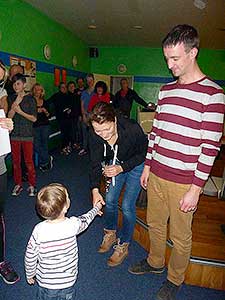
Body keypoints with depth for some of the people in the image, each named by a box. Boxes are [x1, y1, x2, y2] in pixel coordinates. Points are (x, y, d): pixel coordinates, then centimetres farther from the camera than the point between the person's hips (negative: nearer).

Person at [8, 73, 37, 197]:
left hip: (27, 134, -3)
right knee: (16, 161, 9)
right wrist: (15, 103, -13)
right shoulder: (11, 98, 8)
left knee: (29, 161, -1)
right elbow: (9, 116, -2)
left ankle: (32, 185, 13)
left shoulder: (30, 99, -1)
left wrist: (21, 112, -14)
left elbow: (34, 118, -3)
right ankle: (18, 184, 23)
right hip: (14, 134, 3)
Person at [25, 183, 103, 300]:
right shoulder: (73, 224, -25)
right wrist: (96, 209, 18)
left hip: (45, 282, 0)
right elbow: (85, 220, -2)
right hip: (68, 281, 0)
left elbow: (30, 257, -14)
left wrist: (30, 275, 7)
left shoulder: (39, 230, -27)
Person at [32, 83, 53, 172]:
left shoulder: (45, 102, 11)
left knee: (44, 144, 6)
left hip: (45, 126, 3)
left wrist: (45, 111, -7)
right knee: (37, 146, -6)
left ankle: (43, 163, 21)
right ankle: (48, 158, 15)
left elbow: (49, 116, 12)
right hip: (35, 126, -3)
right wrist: (36, 111, -18)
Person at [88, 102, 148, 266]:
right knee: (109, 200, 8)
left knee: (127, 206, -5)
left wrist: (122, 168, -29)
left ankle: (123, 246, 17)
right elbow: (95, 162, -15)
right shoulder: (94, 134, -24)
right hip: (115, 164, 4)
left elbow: (143, 153, -19)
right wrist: (95, 189, -25)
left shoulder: (132, 129, -36)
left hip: (136, 165, -4)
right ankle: (111, 234, 36)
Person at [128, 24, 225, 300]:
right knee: (155, 224, 22)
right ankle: (155, 262, 48)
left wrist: (196, 189, -14)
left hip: (184, 182, -6)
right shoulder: (165, 90, 9)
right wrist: (147, 166, 12)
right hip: (156, 174, 6)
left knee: (180, 236, 13)